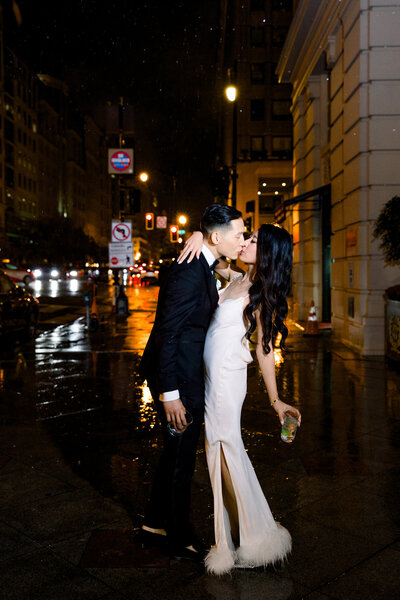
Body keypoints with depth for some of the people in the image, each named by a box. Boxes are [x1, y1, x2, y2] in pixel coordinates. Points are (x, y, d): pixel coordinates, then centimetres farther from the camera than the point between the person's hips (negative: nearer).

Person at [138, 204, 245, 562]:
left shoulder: (205, 268, 8)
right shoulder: (189, 273, -23)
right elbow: (166, 334, -24)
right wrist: (170, 394, -23)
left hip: (187, 375, 10)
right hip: (177, 380, -10)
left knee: (174, 454, 21)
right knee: (181, 461, 6)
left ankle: (154, 528, 38)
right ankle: (182, 542, 26)